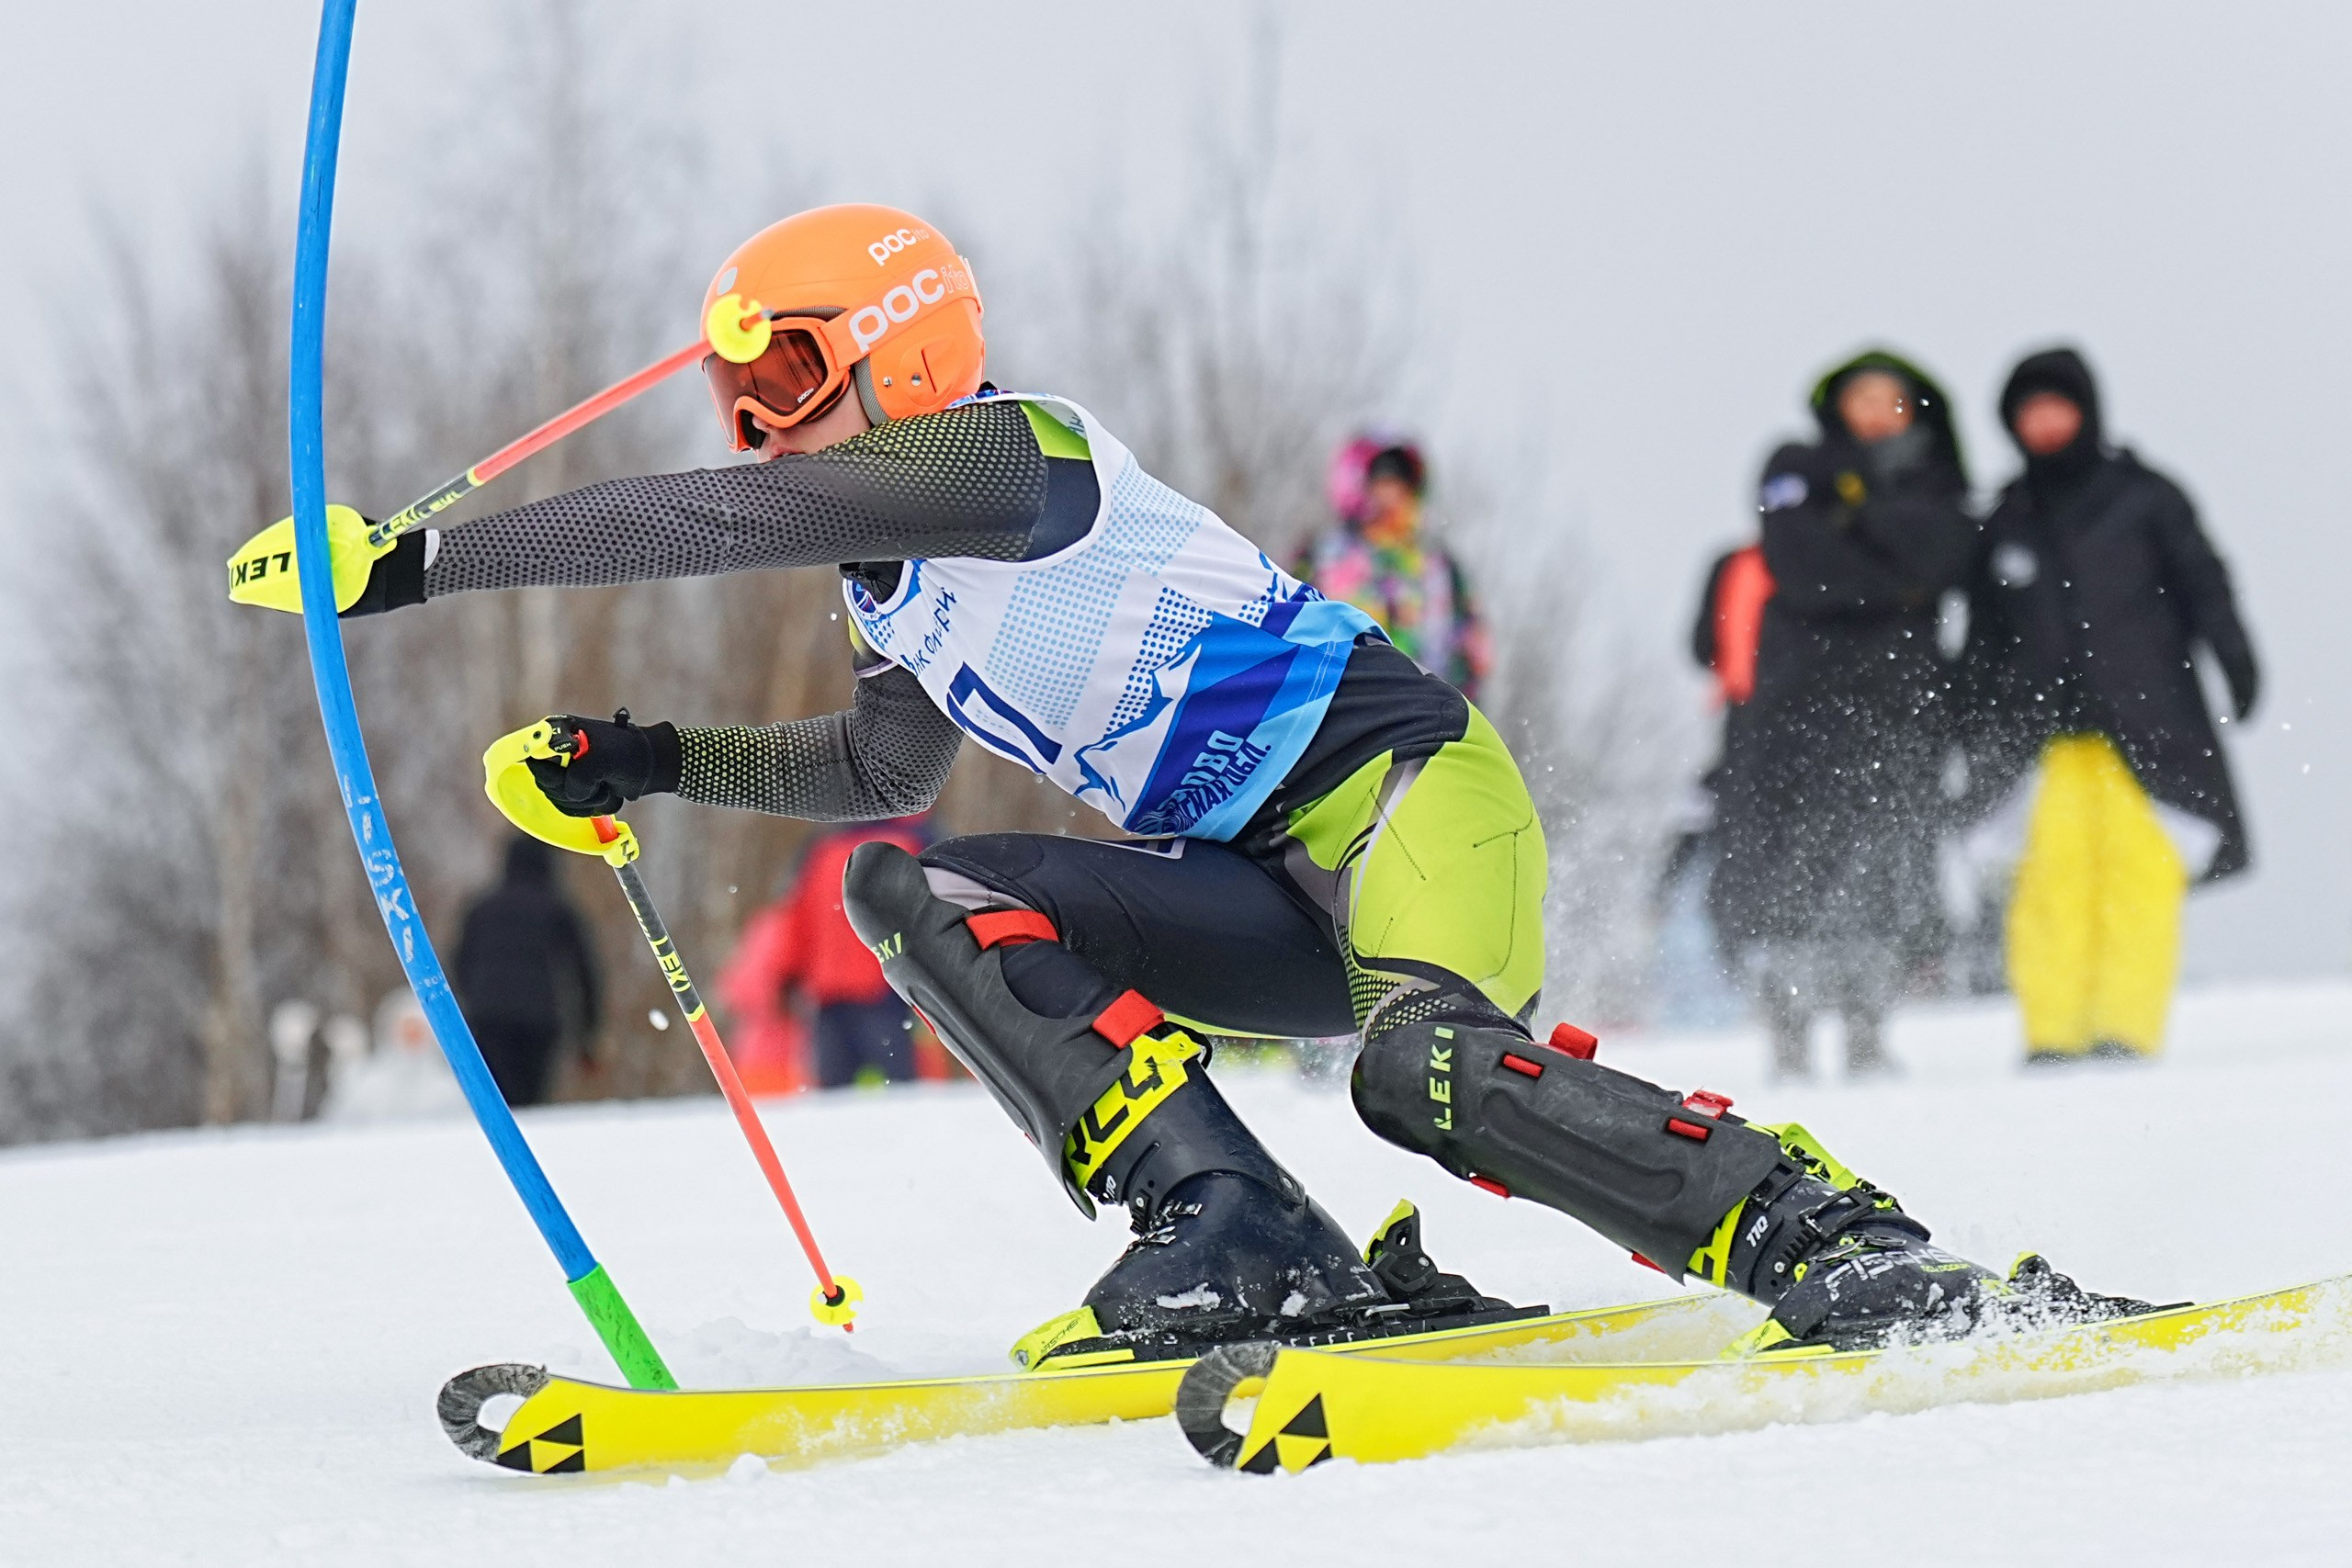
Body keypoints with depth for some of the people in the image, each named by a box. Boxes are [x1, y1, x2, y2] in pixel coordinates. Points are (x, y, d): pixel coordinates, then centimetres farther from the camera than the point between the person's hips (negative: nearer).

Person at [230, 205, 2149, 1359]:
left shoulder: (1002, 449, -12)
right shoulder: (908, 577, 17)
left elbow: (718, 522, -21)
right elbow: (879, 760, 36)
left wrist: (417, 560, -19)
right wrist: (645, 762, 23)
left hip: (1405, 789, -9)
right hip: (1278, 895, 9)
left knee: (1433, 1073, -37)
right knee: (914, 893, -7)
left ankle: (1840, 1248, -28)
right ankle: (1235, 1239, -20)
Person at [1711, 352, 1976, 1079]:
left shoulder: (1935, 484, 17)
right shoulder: (1799, 472, 10)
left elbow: (1943, 555, -5)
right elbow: (1802, 567, -7)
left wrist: (1862, 514, -7)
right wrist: (1896, 586, -6)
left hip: (1899, 695, 2)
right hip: (1800, 694, -2)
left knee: (1888, 873, -3)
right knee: (1786, 879, -9)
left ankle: (1867, 1034, 3)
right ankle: (1788, 1039, -7)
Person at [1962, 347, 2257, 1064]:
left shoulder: (2141, 496, 6)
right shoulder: (2007, 521, 15)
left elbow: (2202, 582, 5)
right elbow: (1986, 637, 21)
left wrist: (2234, 658, -7)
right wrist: (1985, 733, 18)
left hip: (2143, 714, -2)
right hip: (2045, 729, 2)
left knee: (2139, 867, -9)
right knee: (2051, 871, -8)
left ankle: (2128, 1026, -6)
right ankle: (2052, 1033, -4)